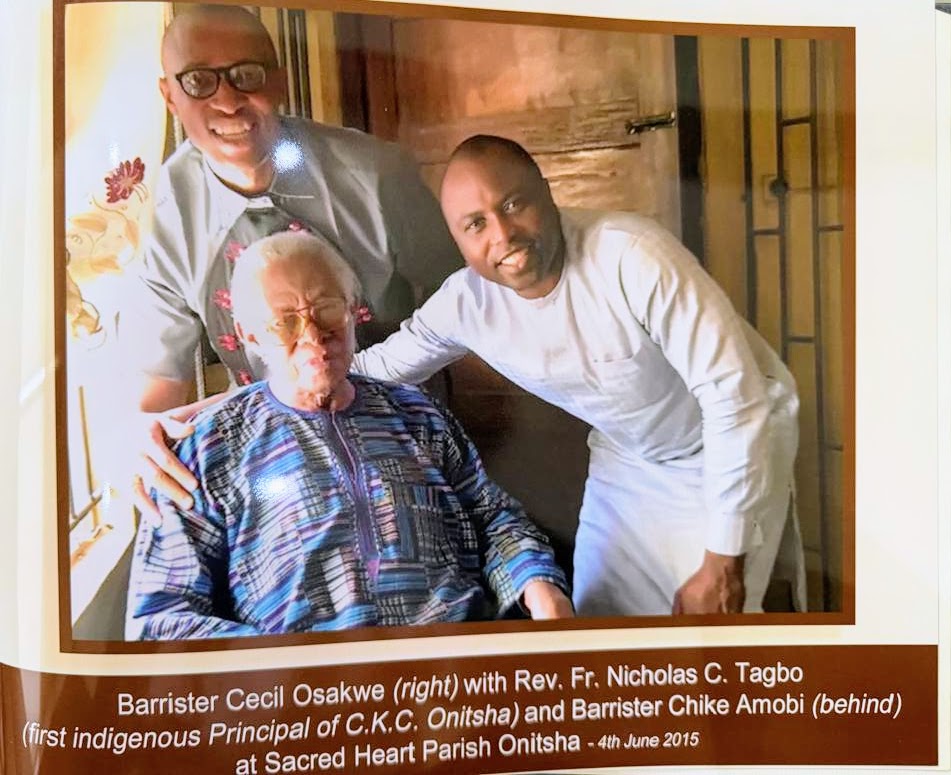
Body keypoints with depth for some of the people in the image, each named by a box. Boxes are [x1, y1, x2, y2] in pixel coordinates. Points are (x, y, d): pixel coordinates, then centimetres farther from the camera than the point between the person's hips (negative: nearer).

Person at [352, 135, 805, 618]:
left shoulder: (632, 255, -33)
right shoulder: (462, 303, -17)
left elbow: (734, 400, -29)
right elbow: (378, 368, 0)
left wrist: (723, 563, -24)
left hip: (738, 441, -4)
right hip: (627, 459, 5)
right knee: (597, 609, 11)